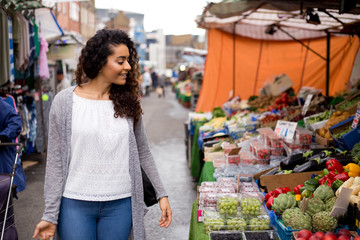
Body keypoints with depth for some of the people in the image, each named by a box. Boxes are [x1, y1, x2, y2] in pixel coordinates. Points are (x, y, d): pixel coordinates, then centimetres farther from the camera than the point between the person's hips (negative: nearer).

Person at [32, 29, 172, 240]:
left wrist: (162, 194, 8)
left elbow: (143, 152, 11)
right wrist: (50, 215, -4)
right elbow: (55, 160, -2)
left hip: (119, 205, 2)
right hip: (75, 204, -2)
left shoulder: (128, 102, 3)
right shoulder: (65, 102, -5)